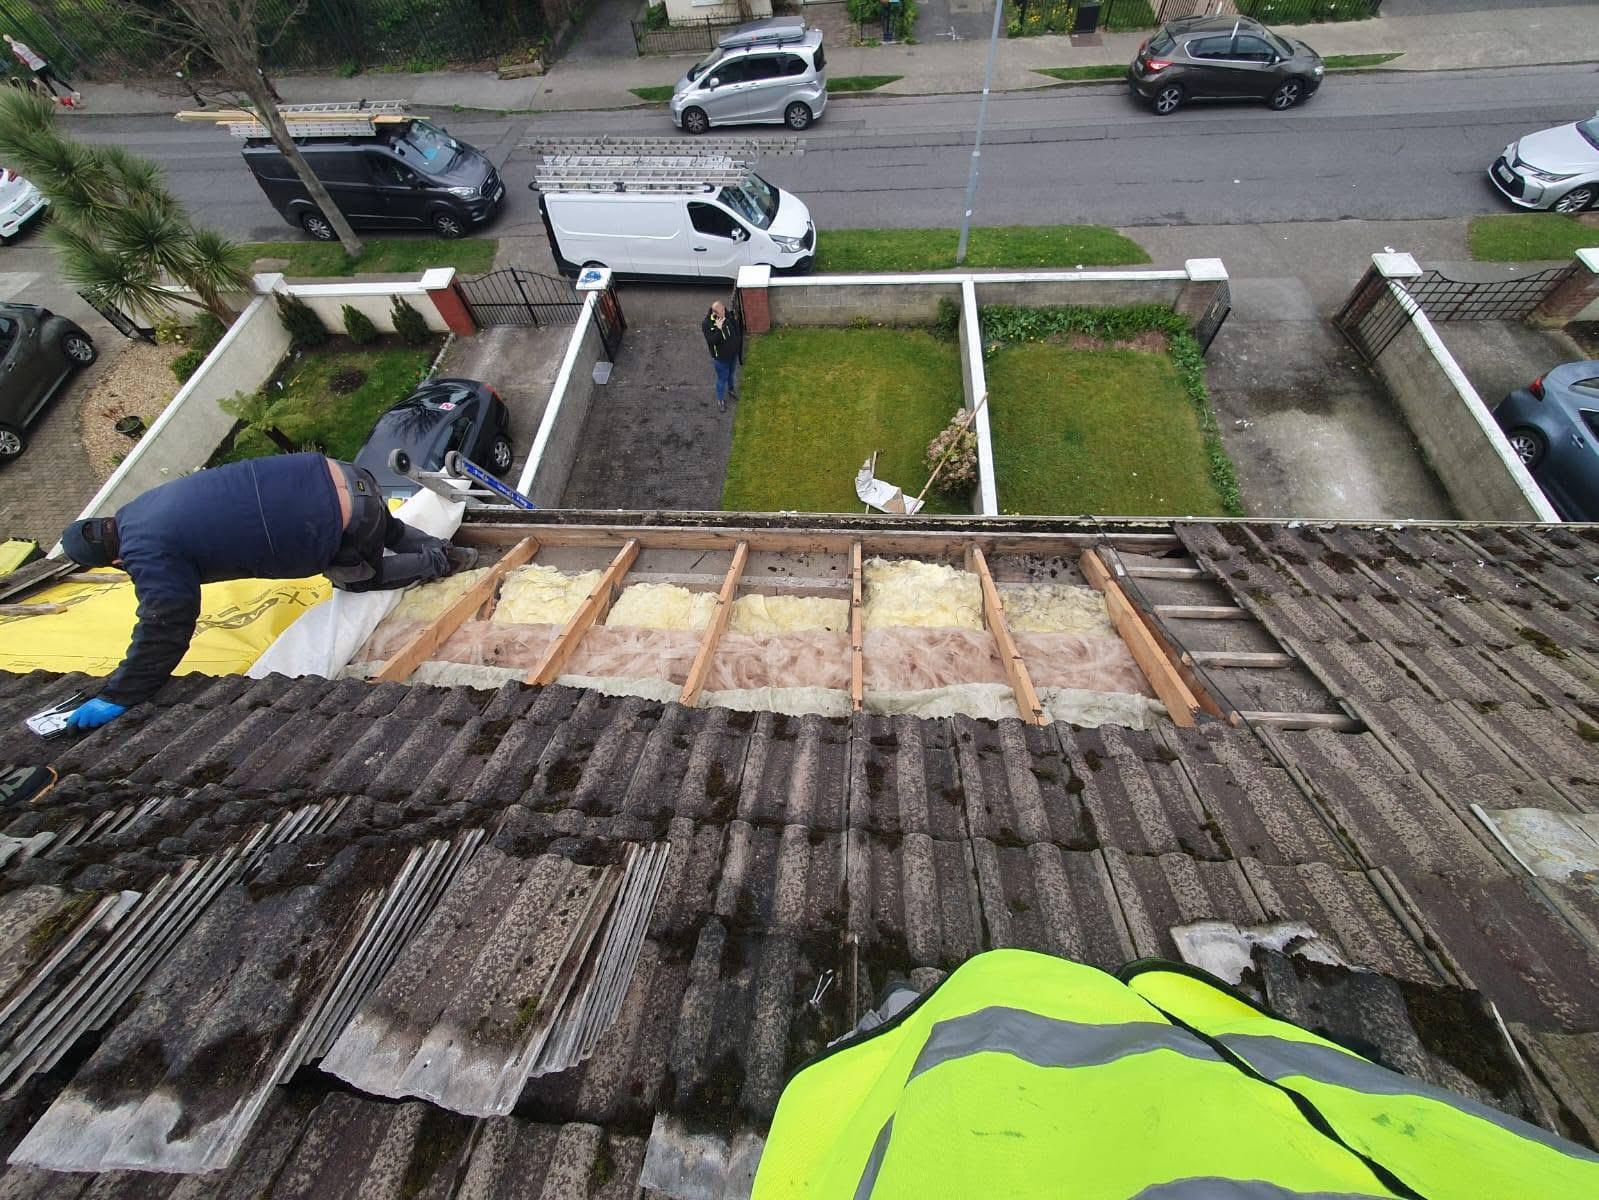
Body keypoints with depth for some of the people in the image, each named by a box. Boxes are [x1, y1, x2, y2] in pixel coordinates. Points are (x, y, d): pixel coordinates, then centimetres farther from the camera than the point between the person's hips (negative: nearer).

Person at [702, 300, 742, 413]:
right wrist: (718, 329, -44)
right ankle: (720, 399, 34)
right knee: (722, 378, 11)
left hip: (733, 353, 5)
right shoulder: (708, 324, -27)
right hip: (721, 357, -5)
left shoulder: (729, 316, -11)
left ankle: (730, 389, 58)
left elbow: (737, 331, 5)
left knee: (730, 374, 29)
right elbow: (711, 341, -34)